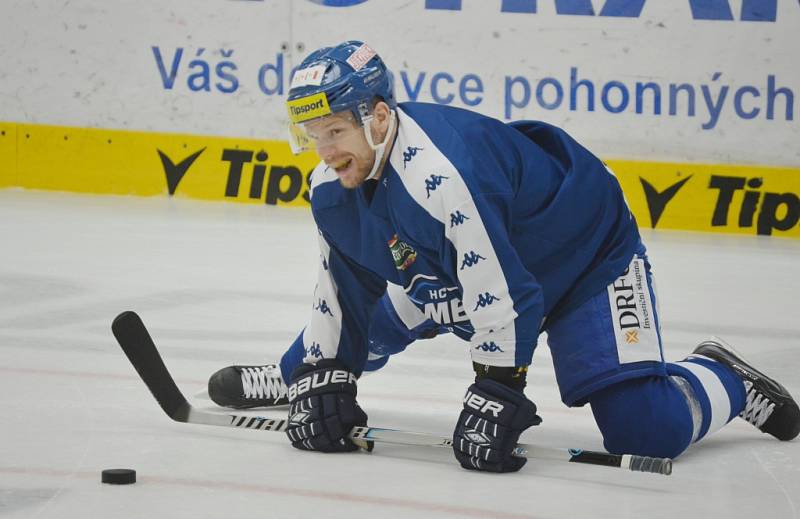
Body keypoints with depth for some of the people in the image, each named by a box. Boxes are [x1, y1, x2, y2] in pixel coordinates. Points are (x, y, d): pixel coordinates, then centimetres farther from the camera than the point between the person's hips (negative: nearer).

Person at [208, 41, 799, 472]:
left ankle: (724, 380, 9)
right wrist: (324, 381, -6)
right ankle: (291, 376, 45)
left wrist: (494, 399, -35)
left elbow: (501, 294, -39)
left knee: (644, 429, -21)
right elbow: (343, 292, 0)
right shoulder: (333, 188, -12)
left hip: (584, 258, -8)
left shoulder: (441, 169, -40)